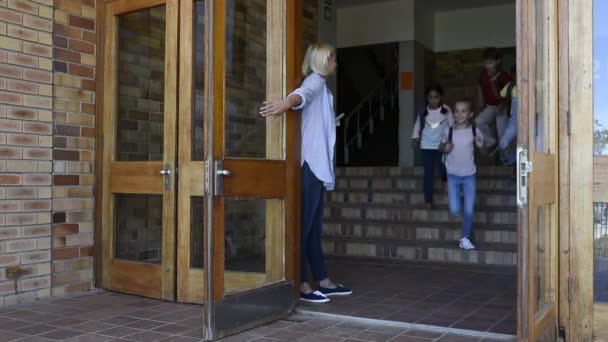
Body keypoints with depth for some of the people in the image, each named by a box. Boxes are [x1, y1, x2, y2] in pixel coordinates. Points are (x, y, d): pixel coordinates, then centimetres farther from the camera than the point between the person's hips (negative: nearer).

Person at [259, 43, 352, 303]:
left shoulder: (320, 85, 23)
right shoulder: (315, 80, -7)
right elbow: (303, 93, -31)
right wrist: (287, 103, -51)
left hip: (317, 166, 10)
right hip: (309, 165, -10)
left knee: (314, 228, 11)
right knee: (304, 226, -7)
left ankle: (323, 282, 16)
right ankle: (302, 285, -3)